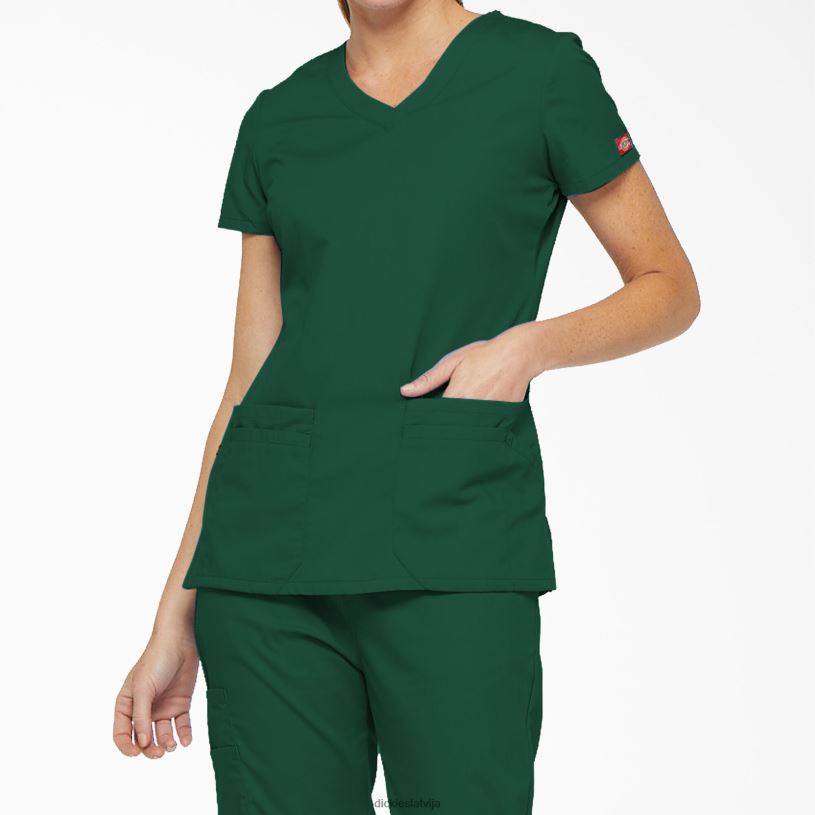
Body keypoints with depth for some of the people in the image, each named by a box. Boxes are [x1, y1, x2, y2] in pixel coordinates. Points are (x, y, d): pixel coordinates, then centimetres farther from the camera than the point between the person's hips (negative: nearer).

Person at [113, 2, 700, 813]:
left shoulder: (539, 69, 3)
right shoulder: (278, 119, 12)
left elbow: (670, 288, 9)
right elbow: (250, 381, 13)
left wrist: (532, 344, -12)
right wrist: (174, 619, 10)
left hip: (453, 541, -3)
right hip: (271, 545, 3)